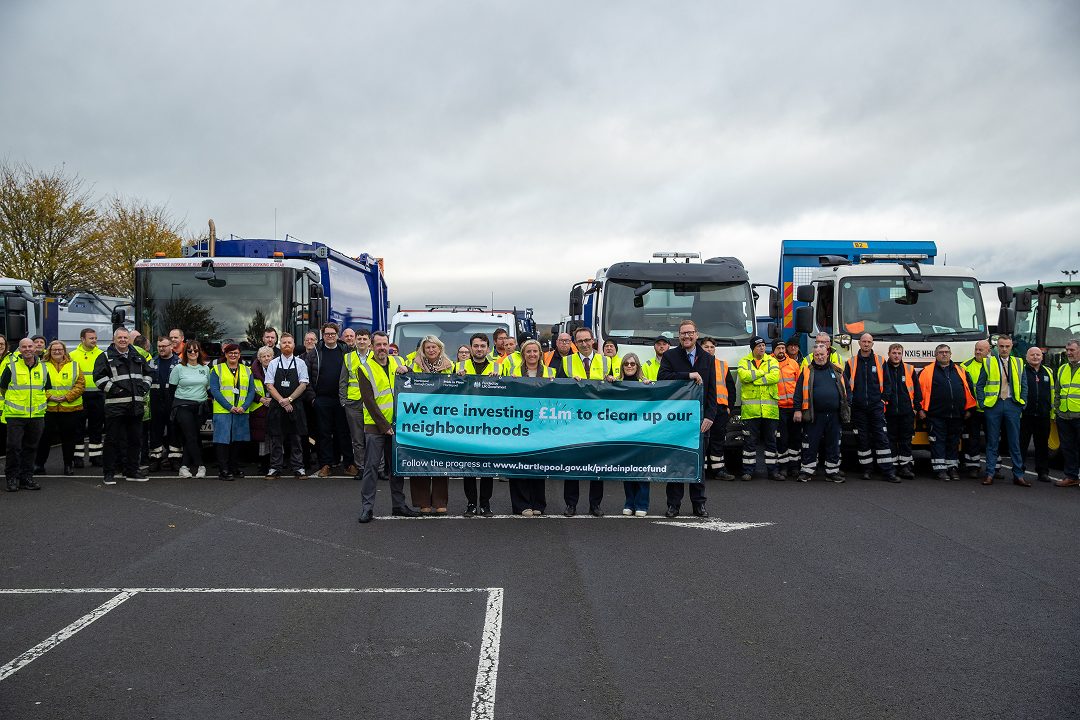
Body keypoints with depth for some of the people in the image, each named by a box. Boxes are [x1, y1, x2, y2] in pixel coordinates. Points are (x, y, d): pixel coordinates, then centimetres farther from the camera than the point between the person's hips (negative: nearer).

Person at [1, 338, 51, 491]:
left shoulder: (43, 368, 8)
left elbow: (47, 390, 21)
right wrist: (14, 401, 11)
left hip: (37, 415, 3)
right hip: (15, 415, -3)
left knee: (30, 448, 8)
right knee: (14, 447, -4)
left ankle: (26, 478, 16)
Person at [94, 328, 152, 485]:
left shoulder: (138, 357, 15)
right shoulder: (106, 357, -1)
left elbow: (147, 373, 24)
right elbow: (99, 377, -8)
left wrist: (144, 388, 9)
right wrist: (114, 390, -13)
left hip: (136, 405, 5)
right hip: (115, 406, -5)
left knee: (135, 439, 10)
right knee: (112, 440, -2)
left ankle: (132, 471, 20)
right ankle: (108, 473, 5)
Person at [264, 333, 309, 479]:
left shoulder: (300, 364, 6)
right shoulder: (273, 363, 7)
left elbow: (303, 385, -1)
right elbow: (269, 386, 1)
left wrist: (289, 399, -12)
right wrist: (281, 401, -11)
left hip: (295, 406, 0)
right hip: (276, 406, 0)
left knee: (296, 438, 2)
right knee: (276, 438, 1)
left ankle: (298, 468, 7)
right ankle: (275, 468, 7)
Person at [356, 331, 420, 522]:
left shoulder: (398, 362, 9)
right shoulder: (365, 369, -3)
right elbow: (369, 401, -8)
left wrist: (406, 370, -9)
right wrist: (384, 425, -13)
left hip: (396, 424, 4)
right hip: (375, 425, -4)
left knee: (397, 466, 10)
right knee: (372, 465, -4)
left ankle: (399, 504, 18)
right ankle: (367, 507, 0)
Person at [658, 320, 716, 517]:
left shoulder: (707, 359, 13)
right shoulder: (670, 356, 5)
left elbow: (712, 390, 8)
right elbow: (662, 377, -13)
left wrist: (709, 416, -3)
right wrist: (688, 375, -18)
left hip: (699, 418, 2)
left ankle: (699, 503, 13)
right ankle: (673, 504, 7)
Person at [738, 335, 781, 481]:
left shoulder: (772, 361, 11)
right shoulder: (744, 362, 9)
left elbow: (775, 377, -8)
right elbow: (743, 376, -12)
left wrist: (753, 378, -10)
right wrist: (762, 373, -7)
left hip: (770, 408, 1)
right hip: (750, 408, -1)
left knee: (771, 440, 6)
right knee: (750, 440, 0)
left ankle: (772, 469, 14)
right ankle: (748, 470, 6)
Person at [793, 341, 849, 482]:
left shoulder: (837, 371, 12)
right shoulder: (807, 371, 5)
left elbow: (846, 390, 16)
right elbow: (798, 392, 3)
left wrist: (847, 409, 10)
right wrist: (798, 410, -5)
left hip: (834, 415, 2)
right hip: (814, 416, -2)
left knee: (833, 445, 7)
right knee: (810, 445, 0)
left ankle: (832, 472, 16)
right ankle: (806, 472, 8)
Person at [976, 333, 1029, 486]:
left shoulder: (1019, 363, 10)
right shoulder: (988, 363, 4)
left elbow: (1024, 386, 13)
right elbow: (979, 385, 5)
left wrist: (1022, 404, 3)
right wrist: (983, 404, -3)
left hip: (1013, 405, 1)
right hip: (993, 405, -1)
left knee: (1015, 442, 4)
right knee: (992, 441, 3)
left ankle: (1018, 475, 9)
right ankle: (990, 474, 8)